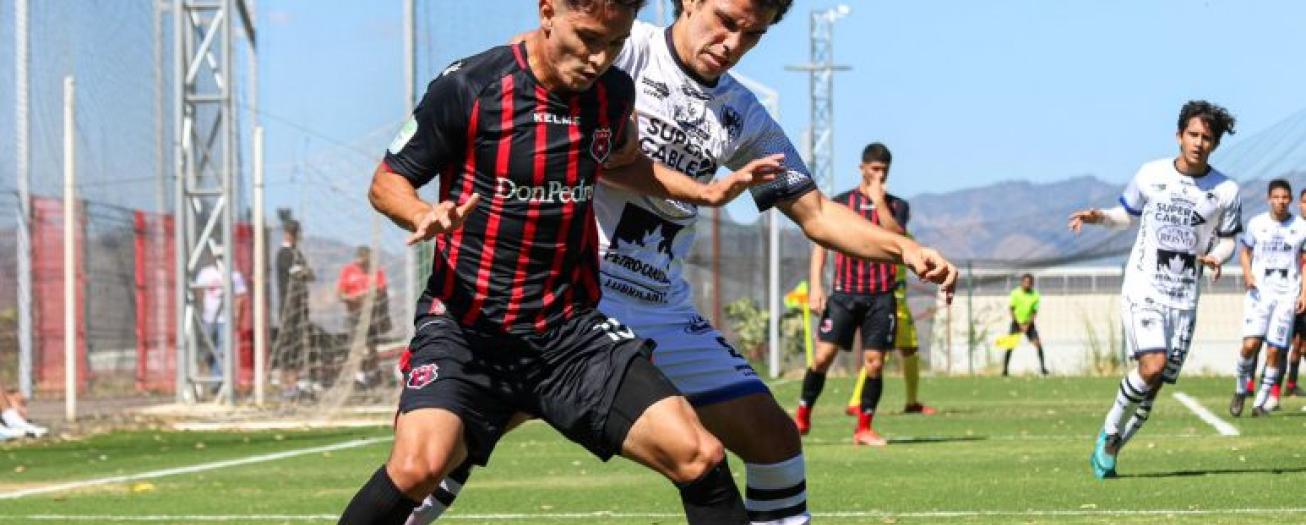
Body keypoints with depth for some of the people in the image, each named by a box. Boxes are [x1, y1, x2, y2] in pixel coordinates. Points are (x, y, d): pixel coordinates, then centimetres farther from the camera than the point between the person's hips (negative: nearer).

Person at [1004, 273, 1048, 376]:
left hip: (1029, 323, 1)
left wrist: (1028, 325, -17)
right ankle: (1005, 369, 0)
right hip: (1016, 322, -1)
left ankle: (1042, 367, -3)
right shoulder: (1015, 293, -11)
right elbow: (1011, 309, -9)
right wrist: (1019, 324, -14)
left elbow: (1034, 312, -6)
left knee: (1038, 343, -11)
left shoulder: (1035, 295, -7)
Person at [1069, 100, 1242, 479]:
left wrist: (1216, 257, -9)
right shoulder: (1151, 175, 1)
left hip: (1184, 299, 2)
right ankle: (1111, 429, -2)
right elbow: (1127, 214, 16)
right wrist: (1099, 217, -5)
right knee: (1152, 365, -24)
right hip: (1142, 288, -2)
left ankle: (1108, 451, 17)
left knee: (1153, 388, 0)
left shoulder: (1226, 191, 2)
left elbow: (1227, 239, 13)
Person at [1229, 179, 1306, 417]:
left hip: (1287, 294, 1)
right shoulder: (1257, 224, 4)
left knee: (1275, 351, -3)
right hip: (1259, 291, 0)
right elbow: (1245, 252, 16)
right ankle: (1241, 389, 9)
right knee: (1250, 343, -16)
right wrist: (1247, 273, -4)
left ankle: (1260, 402, 8)